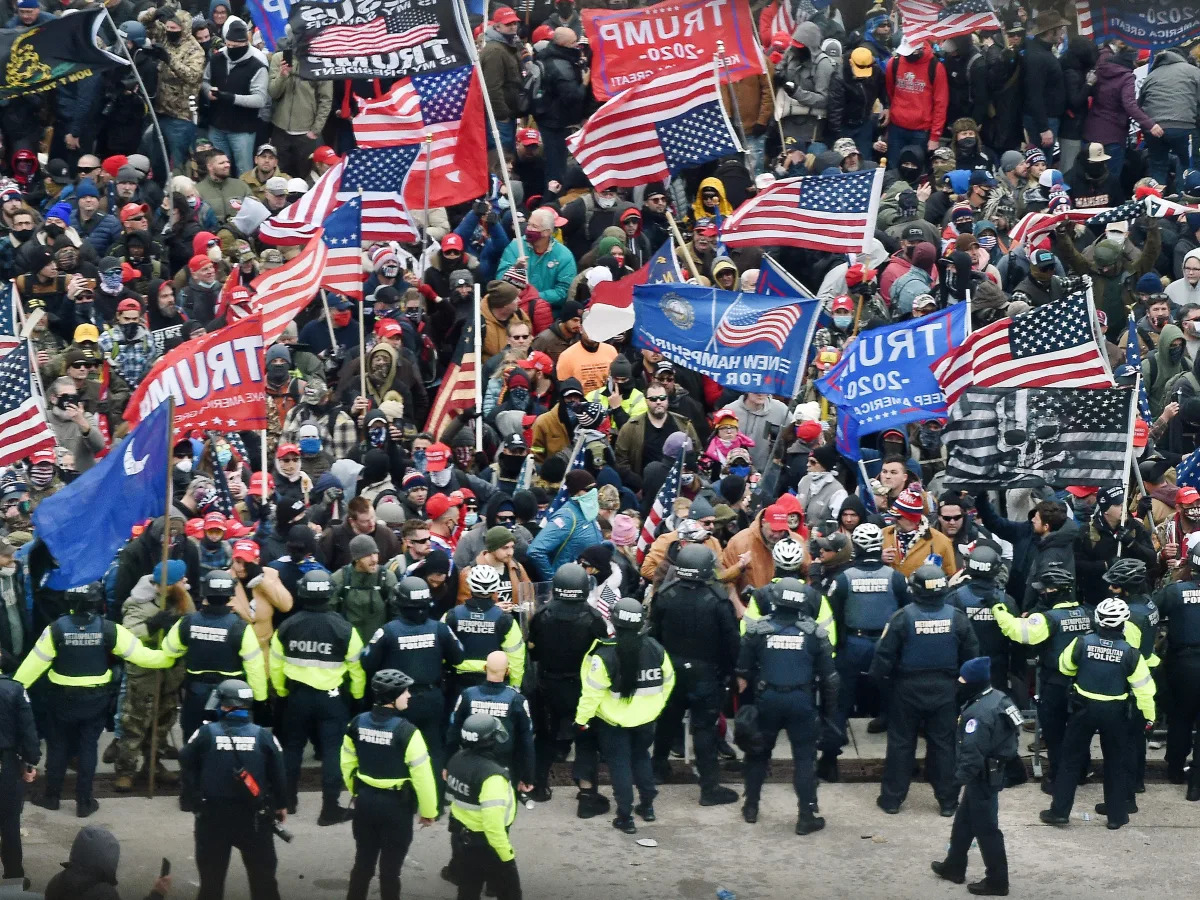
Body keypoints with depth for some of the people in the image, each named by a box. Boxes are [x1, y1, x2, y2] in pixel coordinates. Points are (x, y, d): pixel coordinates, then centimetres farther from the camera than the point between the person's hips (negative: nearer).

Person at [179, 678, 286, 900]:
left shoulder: (206, 734, -9)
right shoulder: (263, 736, -6)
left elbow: (186, 768, -4)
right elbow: (277, 774, -1)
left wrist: (197, 801, 10)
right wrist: (281, 805, 15)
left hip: (213, 815, 0)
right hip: (254, 817, 1)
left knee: (212, 875, 11)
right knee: (262, 874, 11)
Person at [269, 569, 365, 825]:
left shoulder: (287, 627, -5)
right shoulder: (343, 629, -13)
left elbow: (275, 665, 3)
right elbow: (356, 667, -6)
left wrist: (282, 691, 19)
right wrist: (357, 695, 10)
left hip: (297, 695, 3)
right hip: (331, 698, -3)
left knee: (292, 747, 19)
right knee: (333, 751, 3)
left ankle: (286, 800, 28)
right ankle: (330, 808, 3)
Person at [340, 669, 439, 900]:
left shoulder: (358, 723, -4)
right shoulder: (406, 731, -22)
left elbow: (347, 763, 9)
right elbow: (422, 775, -18)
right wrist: (429, 811, -5)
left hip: (365, 801, 5)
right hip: (396, 805, -5)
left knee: (363, 862, 19)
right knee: (390, 868, 8)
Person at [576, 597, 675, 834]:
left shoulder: (605, 654, -24)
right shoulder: (655, 649, -10)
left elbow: (592, 692, -21)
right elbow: (668, 681, 4)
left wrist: (581, 719, -8)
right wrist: (655, 706, 20)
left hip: (613, 722, -4)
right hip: (645, 718, 4)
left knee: (620, 763, 8)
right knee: (641, 757, 25)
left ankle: (625, 816, 10)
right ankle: (647, 806, 35)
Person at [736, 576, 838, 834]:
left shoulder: (757, 629, -5)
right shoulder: (814, 632, -5)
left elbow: (743, 670, 2)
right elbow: (828, 674, 0)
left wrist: (744, 688, 18)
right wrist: (830, 706, 11)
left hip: (767, 698, 1)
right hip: (801, 701, -1)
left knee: (758, 753, 19)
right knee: (804, 757, 4)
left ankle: (751, 807, 27)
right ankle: (807, 816, 2)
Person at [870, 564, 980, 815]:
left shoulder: (903, 617, -17)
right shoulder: (956, 617, -7)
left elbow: (885, 654, -13)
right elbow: (971, 655, 3)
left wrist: (876, 677, 4)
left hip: (908, 690, -2)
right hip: (944, 690, 2)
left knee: (900, 744, 9)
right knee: (944, 744, 10)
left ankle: (892, 799, 14)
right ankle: (948, 801, 14)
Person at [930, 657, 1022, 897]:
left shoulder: (978, 713, -29)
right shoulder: (998, 698, 3)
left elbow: (971, 752, -30)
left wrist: (961, 775, -16)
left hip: (983, 776, -11)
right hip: (995, 769, 11)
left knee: (985, 828, 1)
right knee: (964, 820, 23)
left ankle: (997, 881, 10)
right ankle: (954, 866, 36)